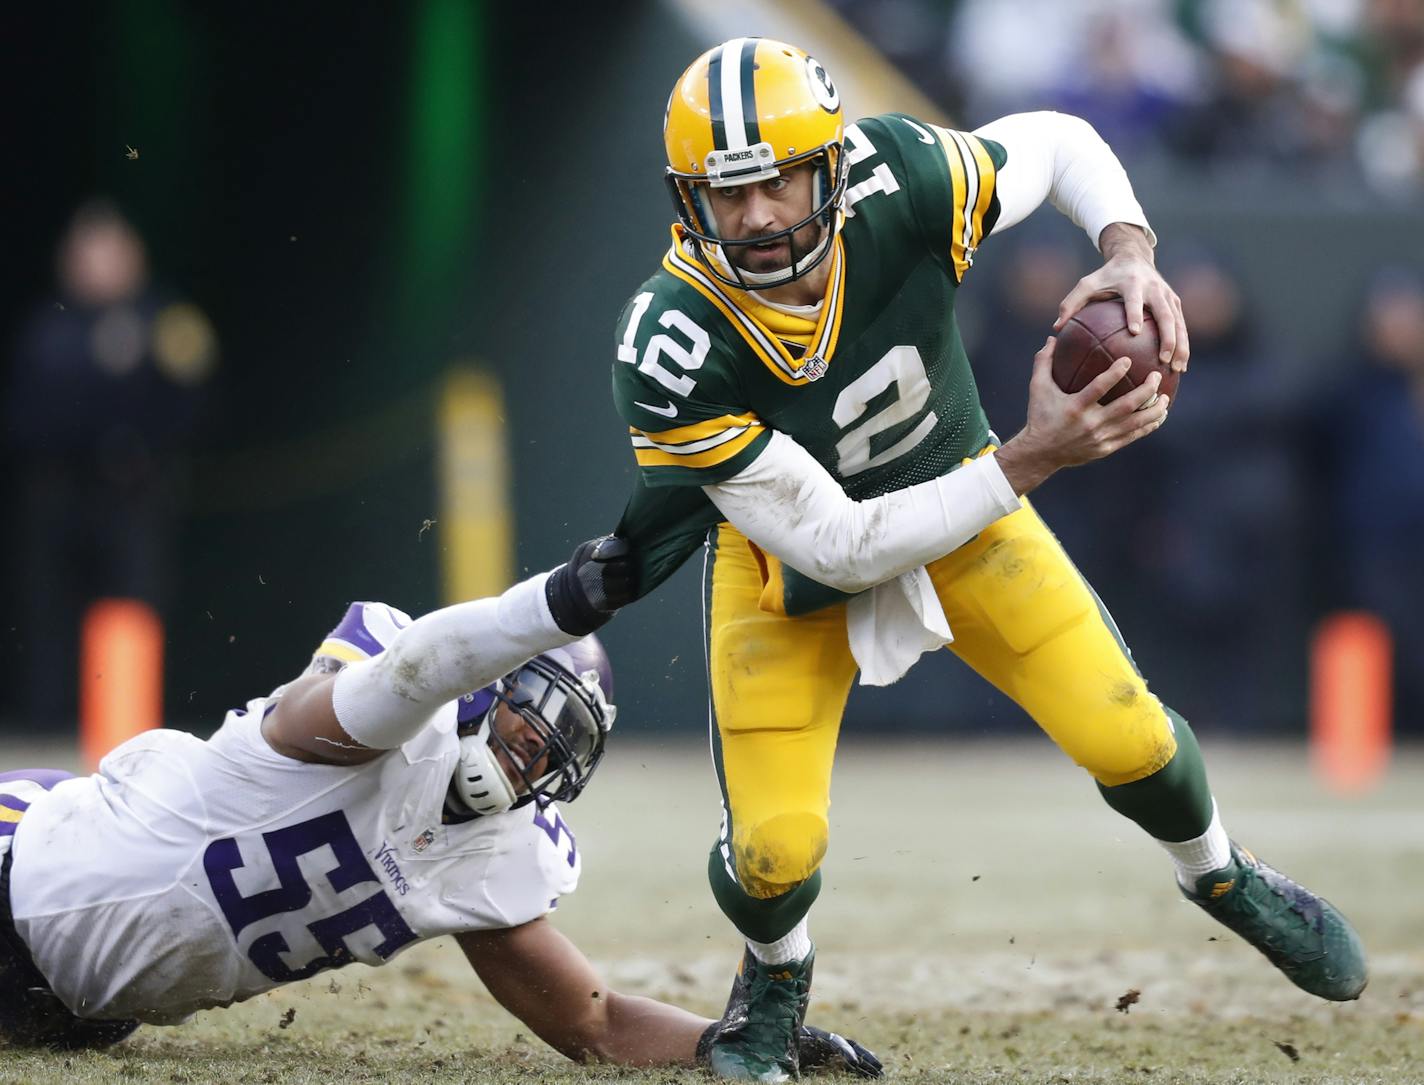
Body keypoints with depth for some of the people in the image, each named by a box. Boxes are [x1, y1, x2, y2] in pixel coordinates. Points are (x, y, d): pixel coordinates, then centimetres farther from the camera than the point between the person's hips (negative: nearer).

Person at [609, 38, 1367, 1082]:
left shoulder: (896, 186, -31)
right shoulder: (674, 351, -36)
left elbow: (1055, 141, -7)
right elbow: (835, 548, -32)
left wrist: (1130, 253, -28)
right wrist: (1032, 458, -38)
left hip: (959, 500, 2)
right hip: (790, 545, -2)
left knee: (1127, 739, -6)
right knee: (777, 849, -14)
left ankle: (1220, 877, 30)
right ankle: (778, 972, 24)